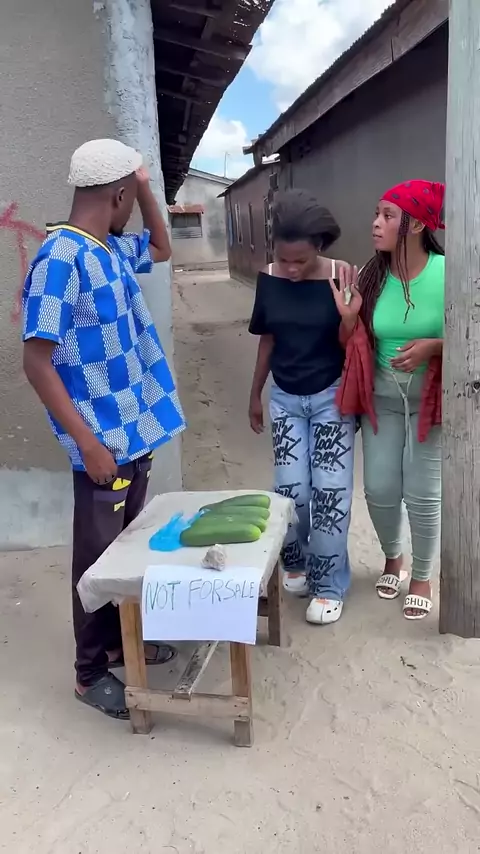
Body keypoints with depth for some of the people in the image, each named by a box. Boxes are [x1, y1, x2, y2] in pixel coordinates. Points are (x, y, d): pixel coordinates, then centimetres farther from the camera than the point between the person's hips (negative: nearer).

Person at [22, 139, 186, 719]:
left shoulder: (112, 249, 8)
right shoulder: (61, 257, -18)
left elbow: (161, 249, 29)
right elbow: (36, 361, -21)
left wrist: (147, 188, 13)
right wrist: (89, 444, -22)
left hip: (135, 432, 9)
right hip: (104, 442, -8)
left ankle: (120, 642, 39)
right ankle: (91, 673, 25)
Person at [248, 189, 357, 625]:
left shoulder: (341, 277, -13)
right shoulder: (268, 279, -4)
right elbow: (267, 339, 7)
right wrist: (255, 395, 13)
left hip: (331, 397, -2)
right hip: (285, 398, 3)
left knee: (330, 490, -1)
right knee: (291, 488, 2)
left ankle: (329, 585, 16)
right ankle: (295, 563, 30)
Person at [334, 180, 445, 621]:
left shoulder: (446, 274, -17)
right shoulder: (372, 276, -6)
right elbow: (353, 343, 0)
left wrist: (433, 346, -25)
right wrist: (349, 317, -19)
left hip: (431, 397, -3)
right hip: (382, 395, 3)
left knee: (423, 494, 3)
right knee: (379, 488, 6)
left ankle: (422, 576, 28)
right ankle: (392, 557, 36)